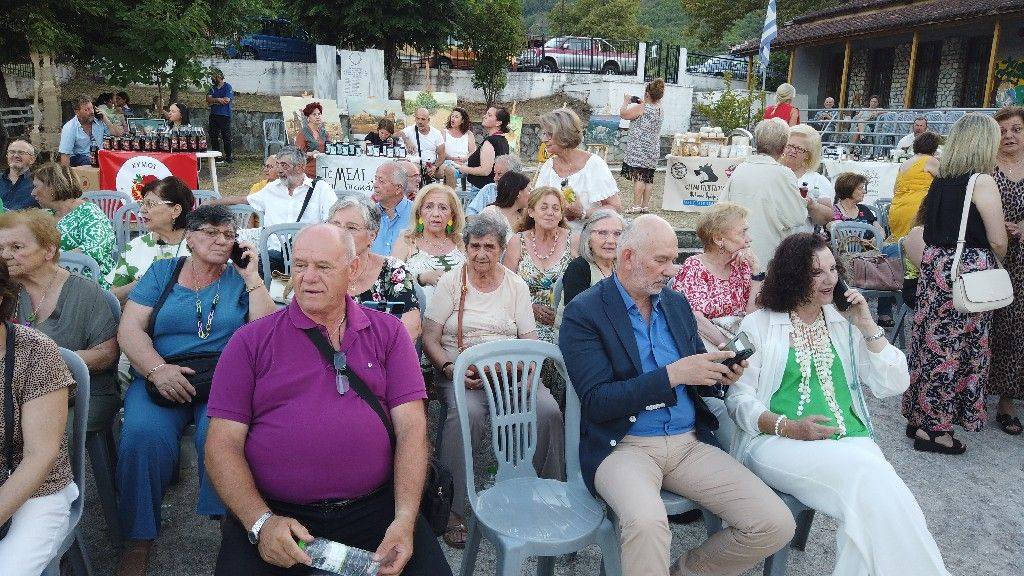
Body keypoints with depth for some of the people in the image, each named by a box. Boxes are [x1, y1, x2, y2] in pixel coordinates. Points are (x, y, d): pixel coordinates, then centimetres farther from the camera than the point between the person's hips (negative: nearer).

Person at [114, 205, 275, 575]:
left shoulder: (240, 279, 11)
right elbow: (129, 329, 3)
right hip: (161, 376, 1)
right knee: (142, 433, -28)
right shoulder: (162, 273, 14)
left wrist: (252, 278, -4)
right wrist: (157, 369, -14)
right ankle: (139, 537, -10)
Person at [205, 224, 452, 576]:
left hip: (375, 507, 1)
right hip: (272, 511, 0)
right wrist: (261, 521, -15)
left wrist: (405, 518, -12)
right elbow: (223, 444, 0)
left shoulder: (387, 333, 8)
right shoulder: (251, 341, 6)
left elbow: (411, 428, 1)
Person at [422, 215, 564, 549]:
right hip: (461, 371, -2)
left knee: (548, 411, -25)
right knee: (466, 412, -35)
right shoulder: (451, 282, 6)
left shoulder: (516, 286, 13)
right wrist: (450, 369, -16)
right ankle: (454, 510, -21)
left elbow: (530, 341, 9)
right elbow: (430, 339, 1)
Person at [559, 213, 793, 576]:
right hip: (625, 446, -6)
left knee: (776, 525, -9)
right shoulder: (584, 312, -7)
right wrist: (673, 374, -20)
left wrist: (720, 374, -4)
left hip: (690, 443, 6)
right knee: (647, 522, -37)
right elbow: (597, 402, -15)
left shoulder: (677, 303, 12)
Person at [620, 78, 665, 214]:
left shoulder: (641, 108, -14)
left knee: (638, 177, -7)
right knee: (648, 177, 9)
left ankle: (636, 206, -8)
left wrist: (626, 101, 8)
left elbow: (623, 114, -7)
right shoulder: (660, 110, 9)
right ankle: (646, 205, 12)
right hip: (653, 149, 7)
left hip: (639, 149, -7)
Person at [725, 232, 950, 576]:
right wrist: (789, 427, -17)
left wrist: (868, 327, 2)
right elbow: (739, 399, -1)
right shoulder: (758, 325, 5)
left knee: (877, 494, -31)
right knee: (870, 484, -30)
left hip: (851, 440, 3)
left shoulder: (844, 323, 16)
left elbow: (894, 385, 11)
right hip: (779, 442, -3)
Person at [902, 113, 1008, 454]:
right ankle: (937, 428, 8)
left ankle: (919, 417, 22)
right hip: (967, 272, -7)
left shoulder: (941, 180, 9)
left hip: (935, 266, 7)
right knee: (956, 349, 1)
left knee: (933, 341, 13)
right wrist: (994, 260, 8)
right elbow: (998, 242, -10)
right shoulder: (982, 182, -12)